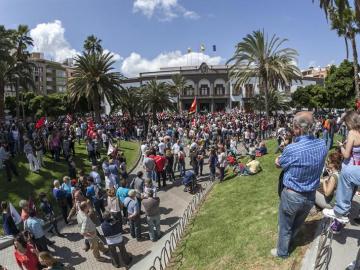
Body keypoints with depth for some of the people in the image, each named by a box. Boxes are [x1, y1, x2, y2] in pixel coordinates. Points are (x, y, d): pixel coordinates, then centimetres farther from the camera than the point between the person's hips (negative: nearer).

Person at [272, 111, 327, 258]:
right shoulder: (323, 145, -13)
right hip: (311, 196, 5)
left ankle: (282, 252, 41)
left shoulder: (291, 149, -30)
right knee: (297, 224, 29)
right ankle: (288, 241, 54)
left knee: (285, 227, 20)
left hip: (292, 195, -5)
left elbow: (278, 163, -11)